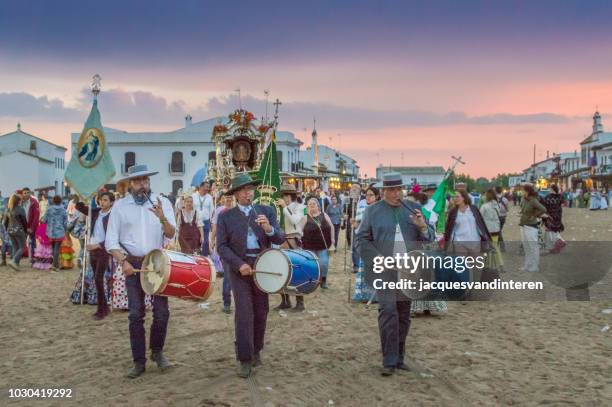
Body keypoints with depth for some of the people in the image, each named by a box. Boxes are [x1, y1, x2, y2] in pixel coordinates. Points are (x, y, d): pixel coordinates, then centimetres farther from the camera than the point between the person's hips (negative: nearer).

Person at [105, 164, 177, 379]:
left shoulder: (162, 202, -1)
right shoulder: (120, 206, -1)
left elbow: (171, 235, -10)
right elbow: (111, 240, -1)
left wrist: (162, 218, -29)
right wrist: (123, 261, -15)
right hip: (133, 264, 0)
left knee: (162, 312, 0)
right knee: (136, 314, 2)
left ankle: (157, 351, 24)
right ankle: (139, 361, 13)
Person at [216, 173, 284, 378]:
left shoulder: (267, 211, 4)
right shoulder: (226, 217, 0)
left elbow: (280, 239, -2)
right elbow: (222, 247, -5)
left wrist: (269, 228, -24)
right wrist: (240, 264, -19)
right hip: (239, 268, -2)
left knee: (261, 312, 11)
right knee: (244, 313, -7)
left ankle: (256, 351, 29)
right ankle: (245, 360, 2)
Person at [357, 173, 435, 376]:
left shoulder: (413, 208, 10)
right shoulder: (372, 211, 3)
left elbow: (430, 237, 11)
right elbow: (362, 239, 2)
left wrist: (423, 226, -12)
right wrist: (377, 259, -11)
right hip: (384, 270, -3)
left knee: (404, 315, 10)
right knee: (388, 313, -10)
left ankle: (399, 358, 22)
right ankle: (389, 362, -4)